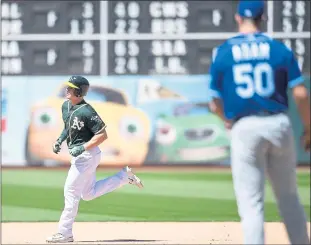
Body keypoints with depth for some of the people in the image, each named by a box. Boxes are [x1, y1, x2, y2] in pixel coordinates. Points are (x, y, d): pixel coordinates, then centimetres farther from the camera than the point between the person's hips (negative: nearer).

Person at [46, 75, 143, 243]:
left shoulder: (86, 112, -21)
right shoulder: (66, 106, 5)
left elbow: (103, 135, -20)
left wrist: (82, 148, -26)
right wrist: (60, 140, 7)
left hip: (86, 154, -10)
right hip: (79, 155, 10)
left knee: (71, 191, -8)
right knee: (88, 194, 19)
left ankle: (64, 233, -2)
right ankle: (124, 176, 26)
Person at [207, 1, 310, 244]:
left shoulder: (222, 52, 2)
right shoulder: (280, 49, 2)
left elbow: (216, 104, 5)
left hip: (244, 129, -1)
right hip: (278, 124, 1)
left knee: (251, 203, 1)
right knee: (288, 196, 15)